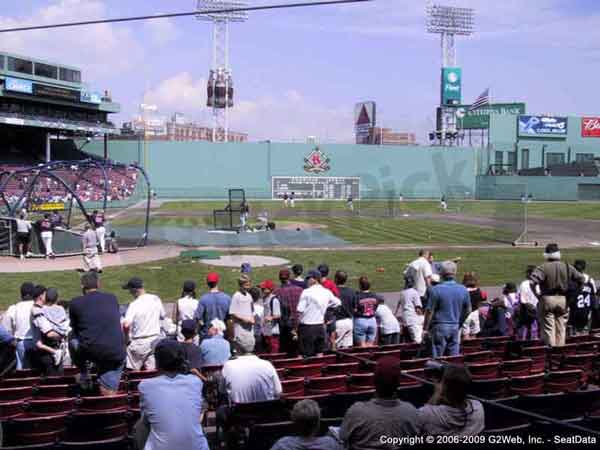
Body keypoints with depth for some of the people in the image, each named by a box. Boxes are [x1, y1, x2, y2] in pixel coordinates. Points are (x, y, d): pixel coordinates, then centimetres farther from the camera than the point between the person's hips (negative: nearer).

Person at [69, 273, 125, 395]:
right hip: (116, 354, 2)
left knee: (73, 339, 28)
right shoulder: (112, 298, 11)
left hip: (90, 352, -2)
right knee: (109, 395, 13)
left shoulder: (75, 303, 4)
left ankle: (84, 376, 33)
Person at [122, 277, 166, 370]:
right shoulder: (156, 299, 0)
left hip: (139, 342, -6)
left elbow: (126, 325, -26)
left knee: (135, 370, 4)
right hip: (155, 340, 6)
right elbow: (163, 316, 14)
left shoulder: (134, 305, -18)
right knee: (151, 370, 10)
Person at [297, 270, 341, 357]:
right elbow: (338, 302, 19)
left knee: (305, 355, -1)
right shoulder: (327, 292, 3)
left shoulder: (307, 292, -14)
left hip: (307, 326, -5)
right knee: (319, 354, 13)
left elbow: (300, 310, -17)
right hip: (320, 326, 5)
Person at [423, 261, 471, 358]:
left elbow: (430, 311, -11)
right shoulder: (463, 290, 1)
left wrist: (425, 328, -3)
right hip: (455, 327, 4)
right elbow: (468, 310, 10)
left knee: (437, 358, 1)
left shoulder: (436, 290, -12)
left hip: (440, 327, -4)